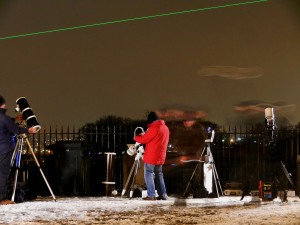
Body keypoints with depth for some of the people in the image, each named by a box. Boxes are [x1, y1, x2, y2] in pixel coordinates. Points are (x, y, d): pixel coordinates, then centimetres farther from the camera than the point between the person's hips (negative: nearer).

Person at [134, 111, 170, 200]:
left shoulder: (154, 128, -15)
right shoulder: (165, 128, 13)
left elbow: (143, 140, -13)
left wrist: (136, 137, 6)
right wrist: (145, 135, 17)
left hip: (151, 156, -8)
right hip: (160, 157, 8)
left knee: (148, 174, -2)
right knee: (159, 175, 14)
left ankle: (151, 195, -8)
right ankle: (163, 194, 10)